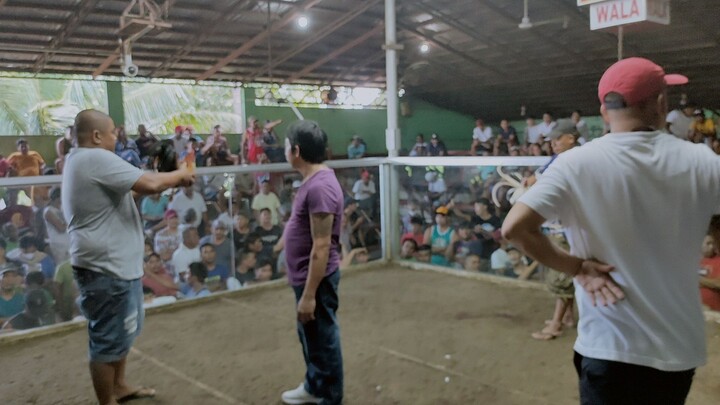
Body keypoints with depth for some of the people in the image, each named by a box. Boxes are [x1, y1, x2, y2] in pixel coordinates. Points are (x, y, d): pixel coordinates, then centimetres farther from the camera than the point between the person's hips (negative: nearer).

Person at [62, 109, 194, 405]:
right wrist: (179, 175, -7)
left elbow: (134, 188, 18)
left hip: (114, 264, 11)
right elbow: (149, 184, -25)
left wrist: (170, 181, 8)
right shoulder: (96, 159, -19)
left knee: (124, 329, 24)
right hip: (107, 269, -11)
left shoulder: (81, 160, 15)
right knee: (109, 339, 2)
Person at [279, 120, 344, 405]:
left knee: (323, 339, 7)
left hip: (317, 279, -10)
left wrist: (309, 294, -23)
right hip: (306, 275, 10)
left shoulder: (320, 187, -25)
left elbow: (322, 247, -26)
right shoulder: (313, 180, 7)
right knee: (309, 335, 24)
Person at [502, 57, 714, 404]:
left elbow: (514, 228, -21)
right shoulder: (701, 162, -5)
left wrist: (576, 266, -10)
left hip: (611, 349, -4)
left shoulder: (578, 163, -13)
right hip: (681, 348, 4)